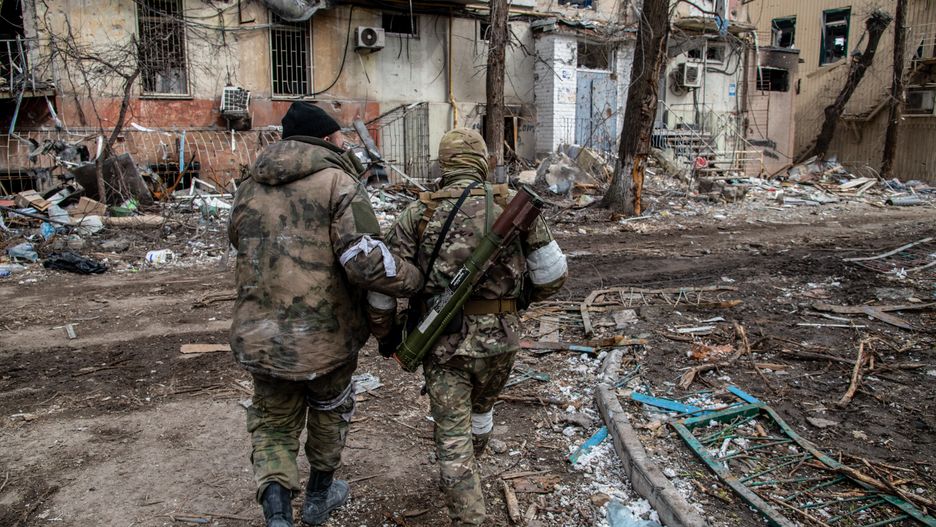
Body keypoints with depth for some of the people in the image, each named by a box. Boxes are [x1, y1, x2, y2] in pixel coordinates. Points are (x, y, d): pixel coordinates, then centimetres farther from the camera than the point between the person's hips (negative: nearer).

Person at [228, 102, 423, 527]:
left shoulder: (250, 187, 6)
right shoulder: (338, 182, -12)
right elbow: (367, 263, -24)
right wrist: (416, 279, -10)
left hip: (259, 336, 3)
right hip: (326, 334, -3)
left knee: (273, 422, 22)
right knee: (330, 411, 24)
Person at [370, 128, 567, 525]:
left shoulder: (419, 212, -3)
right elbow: (553, 273, -2)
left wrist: (384, 334, 11)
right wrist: (521, 295, 19)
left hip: (444, 342, -2)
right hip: (498, 339, 3)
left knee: (453, 437, 8)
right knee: (481, 408, 29)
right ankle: (466, 477, 53)